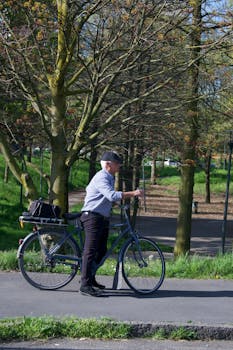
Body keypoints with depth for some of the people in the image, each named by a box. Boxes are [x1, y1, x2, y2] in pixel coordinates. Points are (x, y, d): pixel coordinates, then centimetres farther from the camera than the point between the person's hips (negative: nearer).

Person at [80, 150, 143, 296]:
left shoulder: (110, 178, 18)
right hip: (93, 217, -10)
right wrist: (132, 193, -32)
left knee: (101, 251, 13)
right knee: (91, 251, -11)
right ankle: (85, 285, -11)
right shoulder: (101, 178, -16)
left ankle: (90, 278, 25)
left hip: (103, 218, 10)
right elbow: (112, 195, -31)